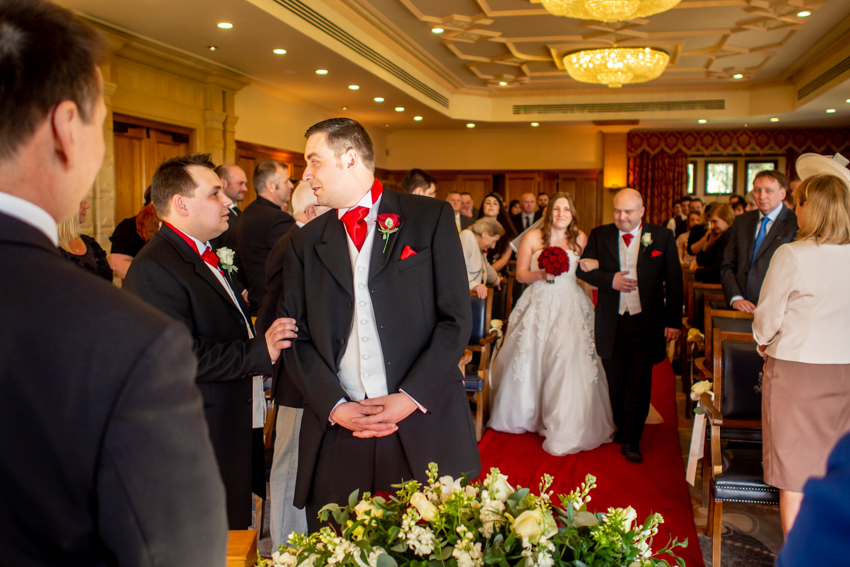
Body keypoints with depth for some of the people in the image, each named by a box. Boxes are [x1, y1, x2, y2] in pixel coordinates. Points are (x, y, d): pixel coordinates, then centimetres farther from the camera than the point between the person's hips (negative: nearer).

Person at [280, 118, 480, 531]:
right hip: (336, 432, 3)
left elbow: (456, 319, -3)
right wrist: (333, 405, -8)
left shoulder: (431, 218, 2)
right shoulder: (306, 242, 11)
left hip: (425, 428, -2)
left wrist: (412, 396, -11)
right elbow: (296, 336, 6)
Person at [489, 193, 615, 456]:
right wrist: (541, 274, -14)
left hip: (570, 308, 0)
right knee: (528, 360, 5)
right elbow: (520, 274, 1)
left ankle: (565, 429, 2)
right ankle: (524, 413, 30)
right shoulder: (533, 238, 1)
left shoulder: (580, 239, 5)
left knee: (568, 363, -9)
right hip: (539, 305, 0)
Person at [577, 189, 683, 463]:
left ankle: (631, 442, 10)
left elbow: (674, 281, -1)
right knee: (615, 383, 12)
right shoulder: (599, 235, 4)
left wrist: (674, 320, -6)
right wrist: (609, 280, -14)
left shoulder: (662, 237, -1)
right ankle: (621, 429, 32)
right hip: (611, 323, 2)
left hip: (646, 324, -2)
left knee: (639, 385, 0)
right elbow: (583, 269, 4)